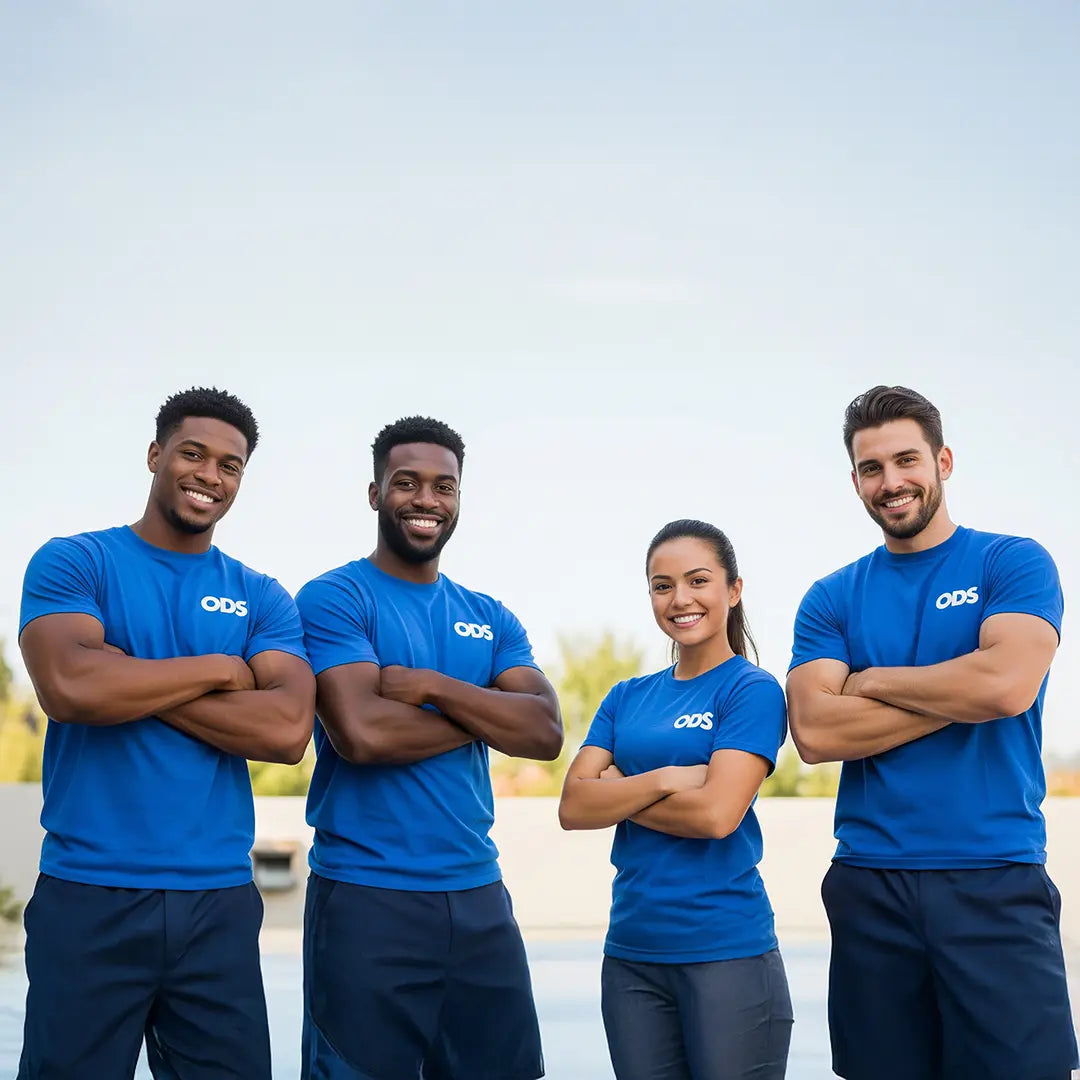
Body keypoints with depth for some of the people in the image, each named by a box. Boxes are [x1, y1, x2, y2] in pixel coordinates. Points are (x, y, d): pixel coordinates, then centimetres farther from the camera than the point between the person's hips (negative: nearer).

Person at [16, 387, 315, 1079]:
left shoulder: (262, 599, 8)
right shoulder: (73, 562, 1)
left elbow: (288, 730, -8)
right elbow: (70, 687, -18)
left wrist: (129, 681, -11)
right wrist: (220, 669, -7)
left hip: (219, 899, 3)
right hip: (89, 893, -2)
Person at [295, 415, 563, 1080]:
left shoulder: (492, 619, 13)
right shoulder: (333, 599, -5)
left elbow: (546, 732, -1)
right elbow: (363, 733, -19)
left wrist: (432, 687, -12)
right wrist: (484, 713, -6)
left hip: (479, 898, 6)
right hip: (365, 898, -5)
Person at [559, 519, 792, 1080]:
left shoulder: (753, 690, -5)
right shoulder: (627, 697, 11)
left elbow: (717, 814, -17)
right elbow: (573, 807, 0)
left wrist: (616, 793, -5)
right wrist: (664, 779, -14)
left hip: (728, 950, -5)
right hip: (630, 953, 5)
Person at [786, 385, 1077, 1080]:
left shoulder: (1013, 564, 2)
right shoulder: (832, 599, 9)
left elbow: (1007, 684, -16)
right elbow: (816, 732, -6)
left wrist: (873, 680, -3)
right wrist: (957, 696, -10)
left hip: (996, 882, -2)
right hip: (870, 885, 3)